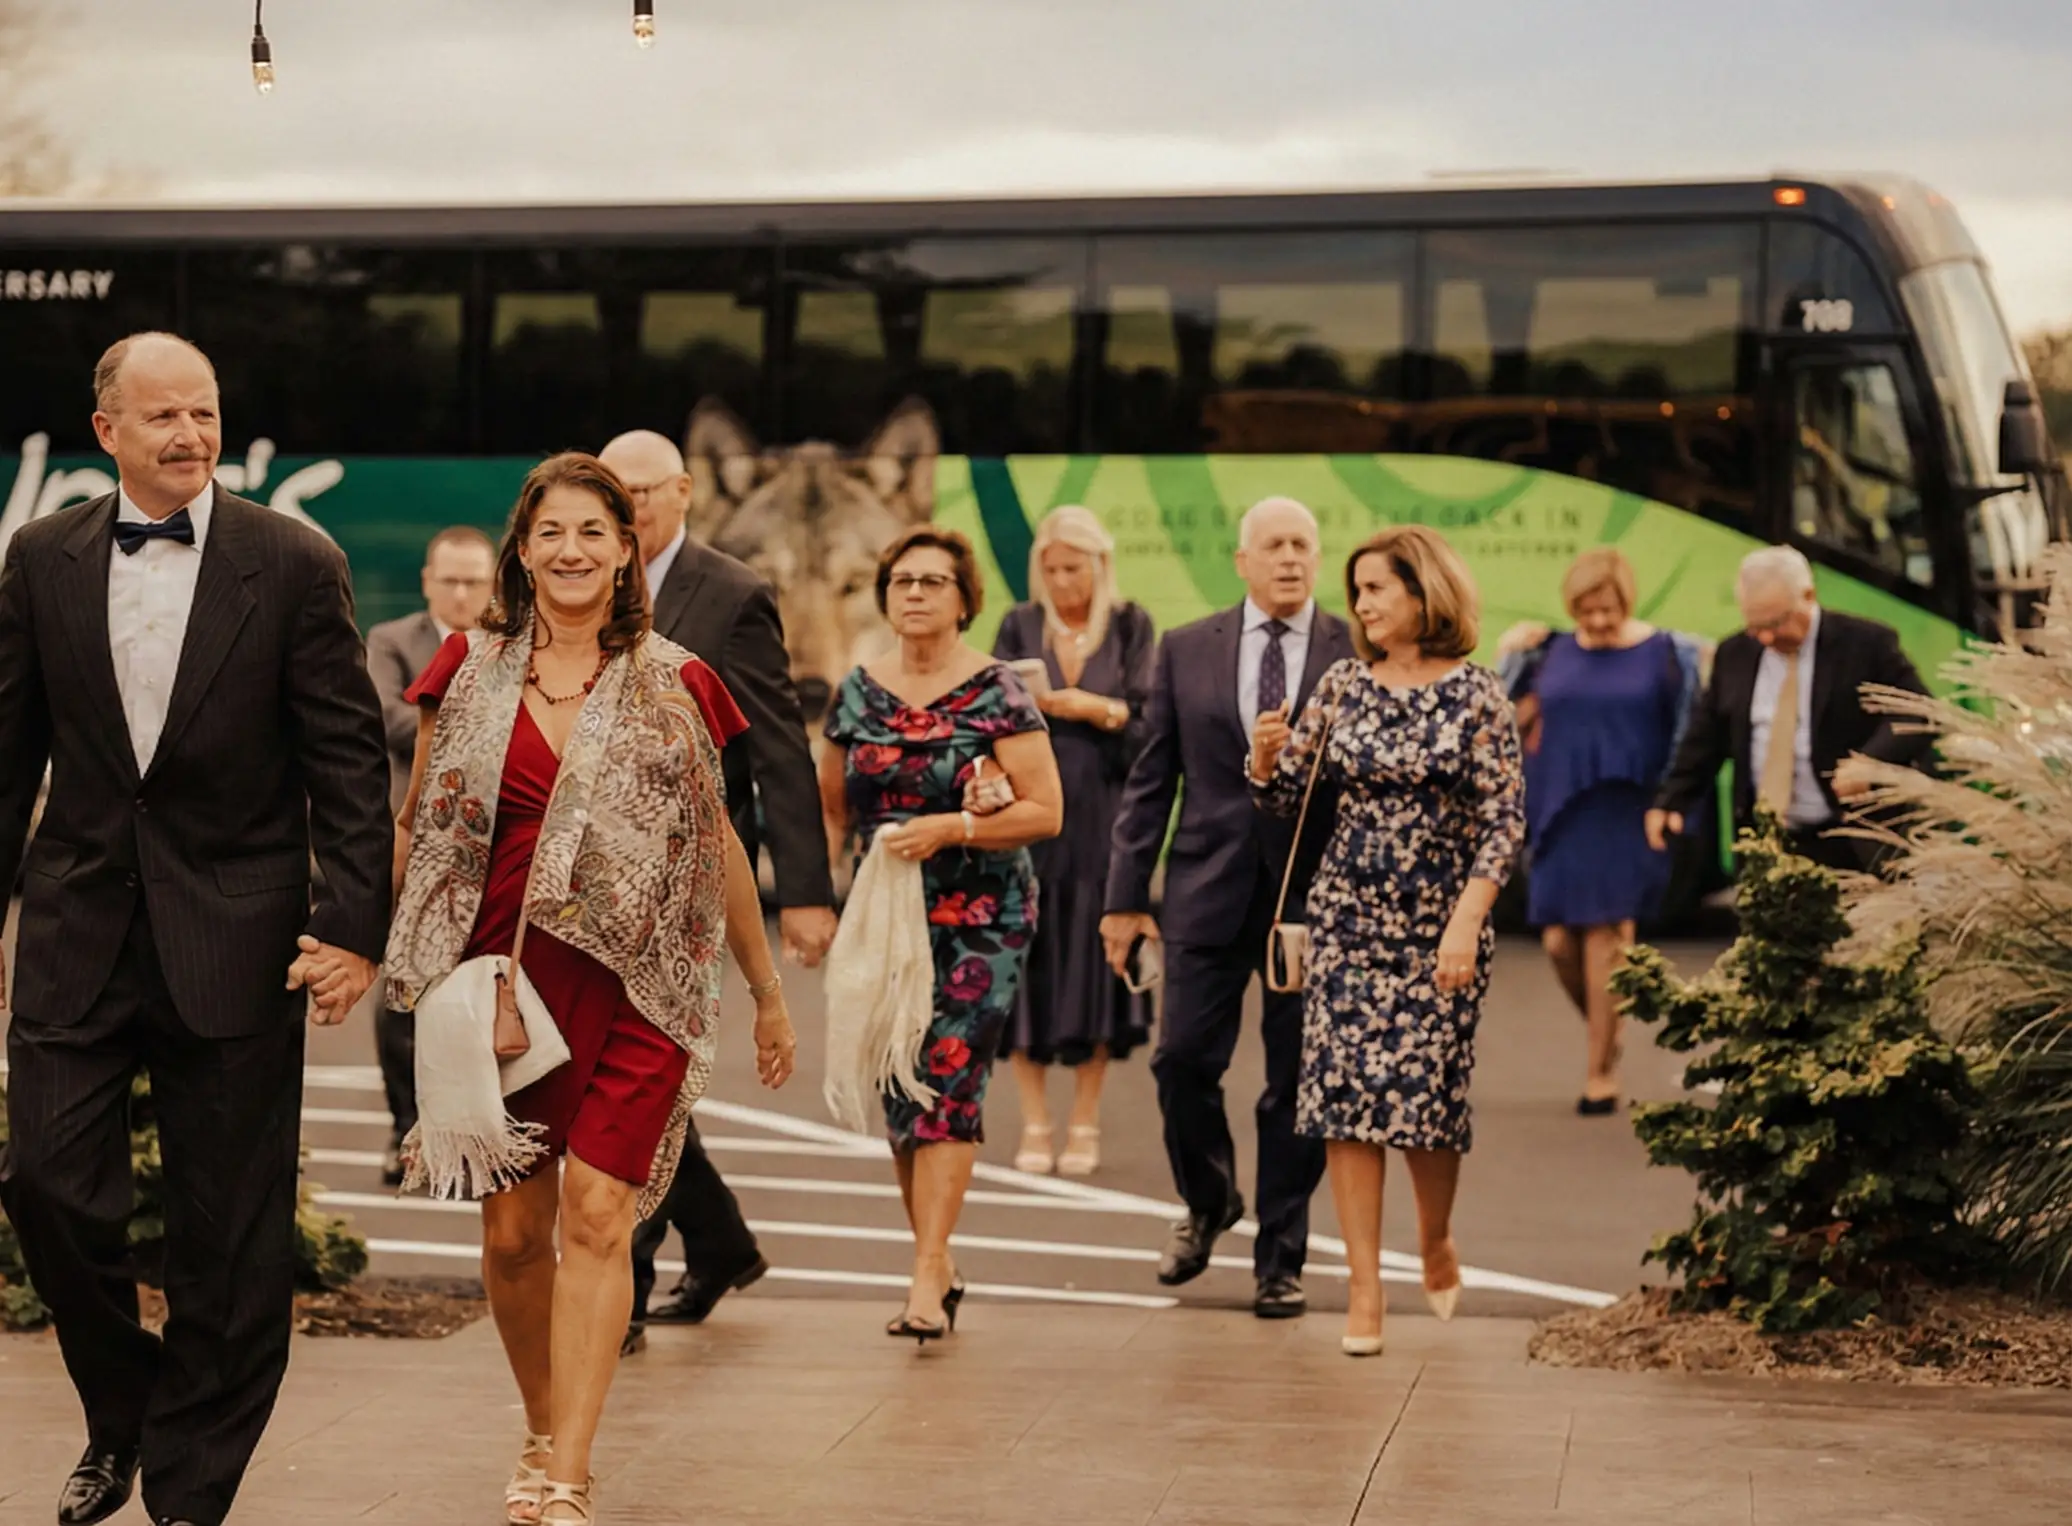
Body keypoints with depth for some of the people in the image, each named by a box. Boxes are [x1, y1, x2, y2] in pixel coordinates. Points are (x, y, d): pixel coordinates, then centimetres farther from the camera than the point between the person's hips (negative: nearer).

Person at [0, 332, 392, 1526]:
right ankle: (123, 1418, 23)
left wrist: (356, 925, -9)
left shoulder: (296, 565, -3)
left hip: (232, 935, -2)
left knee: (231, 1230, 3)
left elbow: (348, 758, -4)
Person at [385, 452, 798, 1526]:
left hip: (635, 983, -1)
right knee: (512, 1228, 3)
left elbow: (715, 840, 14)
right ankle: (544, 1434, 24)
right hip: (503, 978, 1)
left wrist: (767, 990, 19)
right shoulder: (471, 672, 7)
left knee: (597, 1214, -11)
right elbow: (415, 825, 13)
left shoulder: (673, 686, 5)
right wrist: (360, 941, 2)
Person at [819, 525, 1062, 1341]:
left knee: (949, 1080, -13)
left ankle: (927, 1282, -14)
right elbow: (830, 808, 15)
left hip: (981, 919, -4)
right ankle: (937, 1258, 21)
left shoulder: (997, 693, -7)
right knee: (899, 1092, 5)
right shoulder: (857, 692, 6)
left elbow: (1045, 811, -10)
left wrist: (950, 829, -22)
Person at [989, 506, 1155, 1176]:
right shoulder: (1019, 626, 9)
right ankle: (1034, 1124, 3)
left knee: (1094, 960, -2)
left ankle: (1084, 1125, 5)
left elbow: (1147, 720, 0)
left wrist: (1093, 708, -13)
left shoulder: (1130, 627, 6)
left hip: (1101, 817, -1)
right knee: (1028, 963, -3)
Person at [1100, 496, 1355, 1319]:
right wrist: (1127, 894, 4)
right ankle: (1207, 1205, 29)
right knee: (1183, 1059, 1)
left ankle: (1280, 1259, 16)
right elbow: (1150, 779, 7)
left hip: (1316, 895, -1)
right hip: (1209, 889, 2)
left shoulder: (1358, 654, 0)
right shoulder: (1186, 651, 7)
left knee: (1297, 1082, 4)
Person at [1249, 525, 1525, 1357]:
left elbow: (1504, 821, -8)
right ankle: (1364, 1285, 2)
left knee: (1423, 1090, -4)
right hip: (1348, 912, 3)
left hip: (1439, 922, -3)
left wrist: (1464, 926, -17)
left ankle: (1436, 1240, 26)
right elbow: (1287, 796, 10)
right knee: (1345, 1089, -4)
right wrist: (1267, 757, -13)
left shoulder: (1475, 694, -5)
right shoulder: (1343, 686, 6)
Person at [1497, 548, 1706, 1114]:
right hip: (1561, 817, 4)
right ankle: (1606, 1034, 27)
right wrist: (1513, 658, 4)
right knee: (1560, 941, 0)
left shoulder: (1663, 654, -1)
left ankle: (1599, 1072, 2)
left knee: (1604, 940, -6)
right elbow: (1513, 721, 14)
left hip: (1625, 818, -4)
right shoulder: (1552, 654, 8)